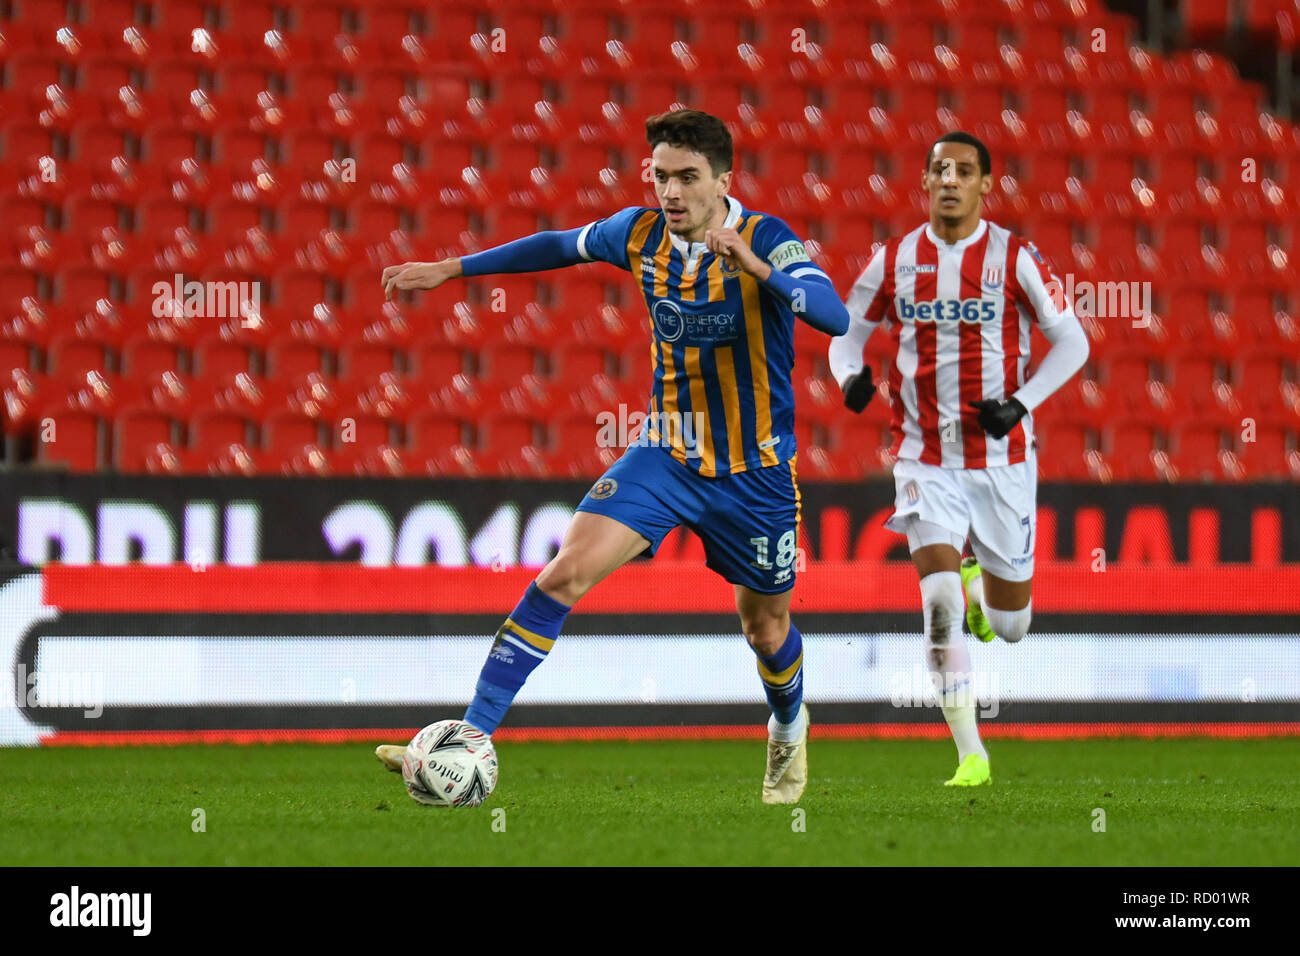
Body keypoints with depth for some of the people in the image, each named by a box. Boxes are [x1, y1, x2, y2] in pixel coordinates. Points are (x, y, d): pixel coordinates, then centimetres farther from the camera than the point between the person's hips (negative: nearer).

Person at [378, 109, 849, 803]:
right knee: (563, 575, -17)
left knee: (765, 627, 15)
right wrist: (450, 269, 19)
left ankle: (789, 728, 50)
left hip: (754, 472, -2)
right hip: (664, 455, 3)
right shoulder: (642, 233, -4)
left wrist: (758, 269, -48)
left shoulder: (764, 239, -18)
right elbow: (561, 246, 15)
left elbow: (833, 316, -33)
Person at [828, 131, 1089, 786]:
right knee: (940, 604, -17)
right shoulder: (894, 261, 1)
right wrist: (850, 374, -11)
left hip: (1002, 459, 0)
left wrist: (1021, 403, -13)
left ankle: (979, 578, 45)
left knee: (1010, 626, 8)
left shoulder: (1015, 258, -5)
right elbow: (847, 331, 13)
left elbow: (1071, 342, 1)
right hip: (925, 458, 0)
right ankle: (969, 753, -10)